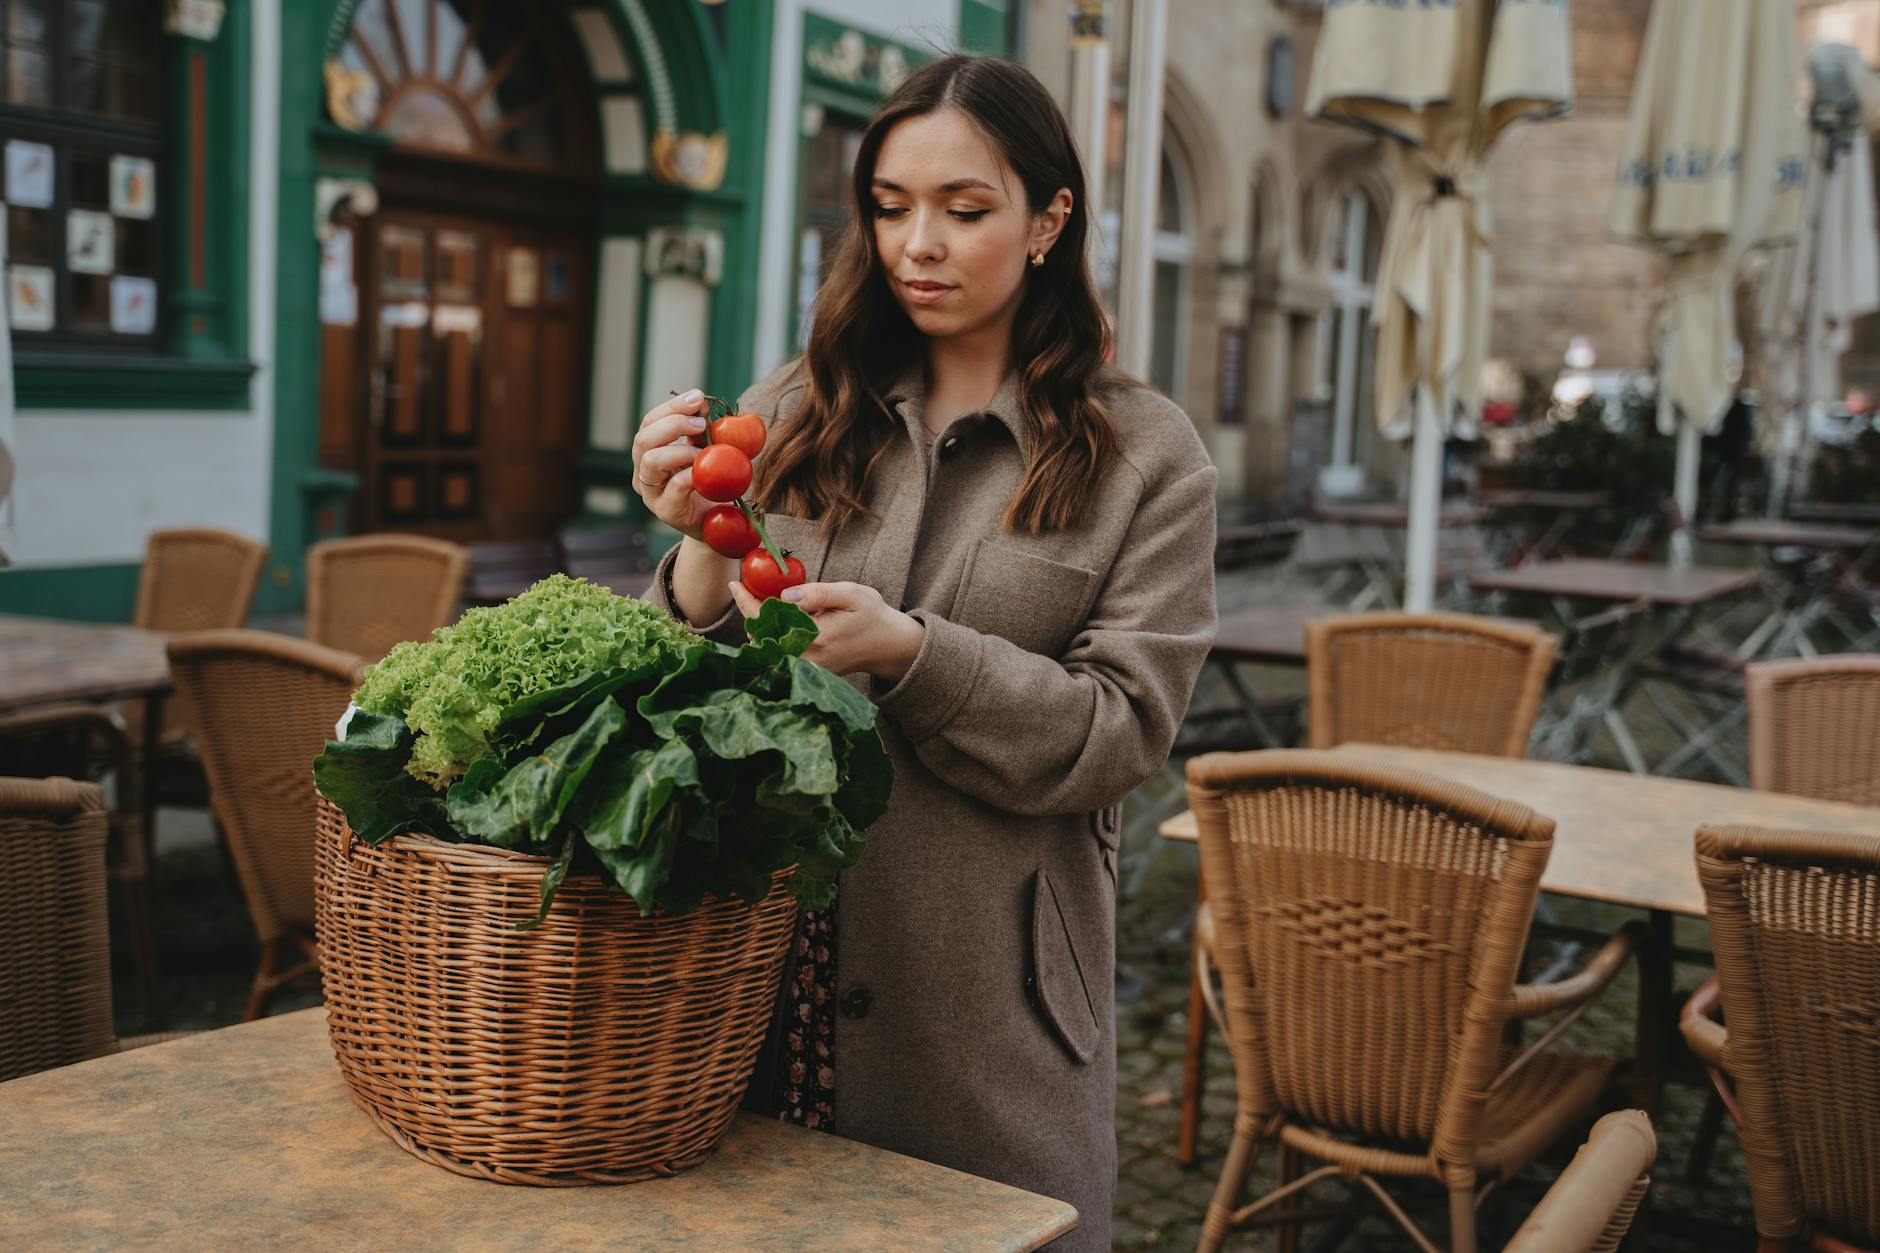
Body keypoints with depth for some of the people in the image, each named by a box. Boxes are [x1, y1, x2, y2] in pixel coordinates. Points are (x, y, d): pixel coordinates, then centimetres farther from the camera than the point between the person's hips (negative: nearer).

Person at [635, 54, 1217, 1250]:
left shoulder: (1145, 455, -1)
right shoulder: (797, 412, 6)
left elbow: (1125, 727, -8)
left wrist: (908, 653, -21)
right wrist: (700, 546, -16)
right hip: (772, 957, 2)